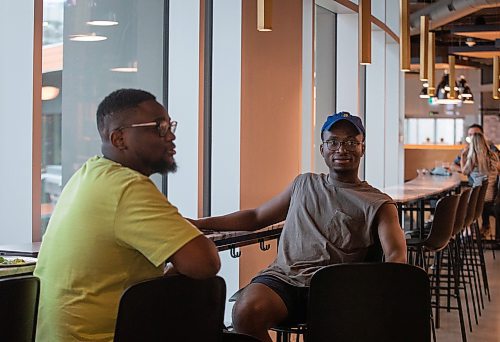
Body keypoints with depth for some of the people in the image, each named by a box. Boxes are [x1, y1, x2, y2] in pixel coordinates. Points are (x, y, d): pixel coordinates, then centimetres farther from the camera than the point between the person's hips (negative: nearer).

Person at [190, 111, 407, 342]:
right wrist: (196, 224, 23)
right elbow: (255, 217, 32)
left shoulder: (377, 204, 13)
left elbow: (396, 257, -3)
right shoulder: (304, 184, 26)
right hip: (282, 277, 3)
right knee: (246, 312, -32)